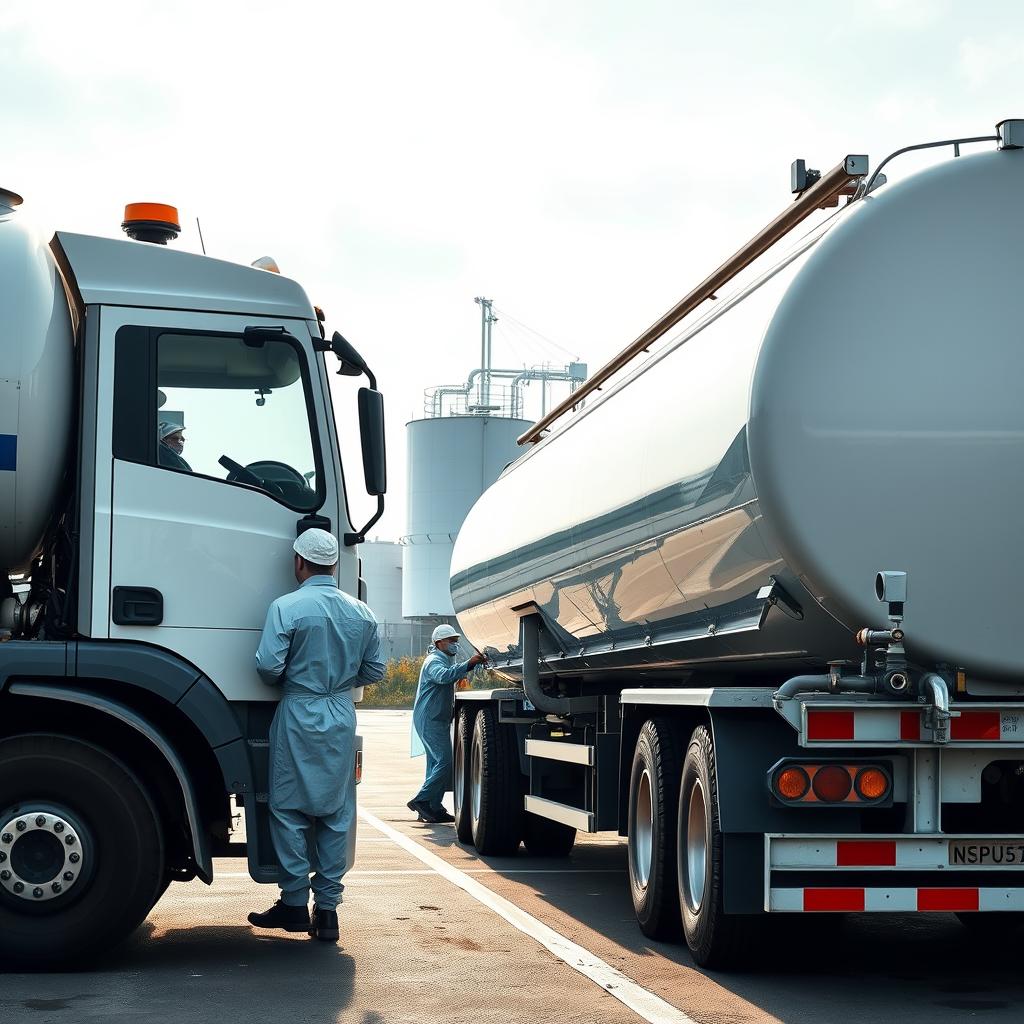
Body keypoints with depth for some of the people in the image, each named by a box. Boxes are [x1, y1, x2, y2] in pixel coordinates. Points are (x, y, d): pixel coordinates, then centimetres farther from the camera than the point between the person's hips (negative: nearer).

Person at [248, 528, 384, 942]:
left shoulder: (286, 607, -10)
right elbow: (374, 671, 10)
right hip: (342, 717, 4)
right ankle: (327, 908, 9)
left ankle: (295, 903, 7)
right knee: (336, 812, 8)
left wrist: (288, 682, 6)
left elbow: (268, 665, -15)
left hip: (298, 714, -4)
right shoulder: (361, 613, 5)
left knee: (289, 809, 6)